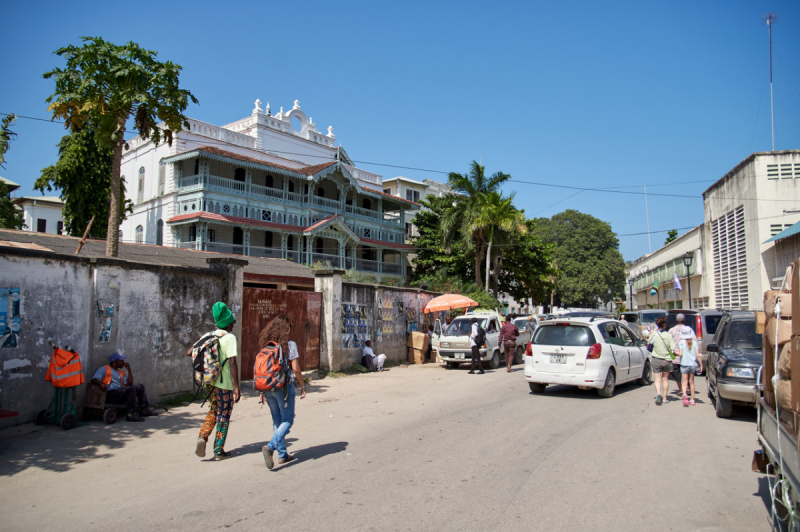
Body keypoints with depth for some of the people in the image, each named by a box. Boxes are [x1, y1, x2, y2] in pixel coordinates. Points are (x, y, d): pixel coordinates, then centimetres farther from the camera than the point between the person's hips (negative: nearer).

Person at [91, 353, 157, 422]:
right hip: (109, 394, -8)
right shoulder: (104, 369, 8)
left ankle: (144, 408, -2)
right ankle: (131, 414, -37)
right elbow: (94, 379, -9)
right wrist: (101, 384, -32)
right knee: (131, 389, -30)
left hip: (119, 394, 8)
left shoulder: (121, 373, 26)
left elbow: (129, 384, 13)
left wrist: (129, 370, 12)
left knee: (140, 386, 4)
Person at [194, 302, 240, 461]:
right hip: (225, 384, -6)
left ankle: (203, 437, 2)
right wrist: (237, 387, -21)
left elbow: (191, 351, 11)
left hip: (211, 381, 6)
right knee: (224, 416, 6)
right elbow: (232, 363, -21)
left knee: (213, 411, 23)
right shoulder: (229, 338, -14)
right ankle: (219, 451, 12)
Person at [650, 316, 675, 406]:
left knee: (657, 380, 3)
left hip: (656, 360, -1)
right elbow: (673, 349, -14)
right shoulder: (669, 335, -9)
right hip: (667, 360, 1)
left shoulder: (653, 335, -8)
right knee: (665, 379, 17)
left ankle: (658, 393, -23)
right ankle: (664, 398, 22)